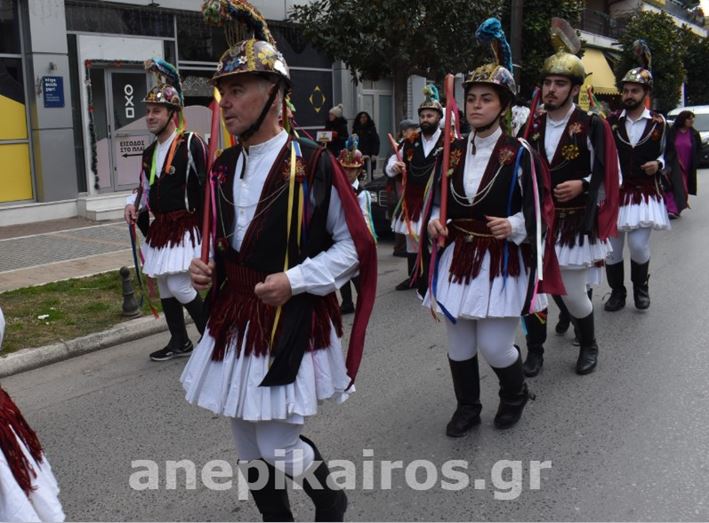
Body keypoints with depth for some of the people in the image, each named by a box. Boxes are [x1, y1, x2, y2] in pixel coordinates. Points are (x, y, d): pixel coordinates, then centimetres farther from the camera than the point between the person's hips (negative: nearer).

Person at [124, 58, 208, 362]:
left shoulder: (191, 144, -14)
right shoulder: (150, 152, 12)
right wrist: (133, 205, 3)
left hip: (185, 226, -8)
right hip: (160, 228, 9)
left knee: (178, 285, -11)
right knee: (164, 286, 12)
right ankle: (179, 342, 25)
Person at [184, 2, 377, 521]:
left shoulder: (313, 163, -12)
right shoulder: (223, 168, 6)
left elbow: (355, 246, -8)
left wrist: (295, 280, -17)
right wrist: (206, 268, -1)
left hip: (291, 322, -6)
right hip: (234, 320, 6)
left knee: (278, 447, -1)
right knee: (250, 450, 14)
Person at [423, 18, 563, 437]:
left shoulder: (519, 153, -8)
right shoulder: (453, 151, 4)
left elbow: (539, 210, -5)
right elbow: (439, 200, 15)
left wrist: (513, 225, -22)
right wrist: (435, 221, -5)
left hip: (502, 262, -4)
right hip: (457, 258, 4)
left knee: (494, 346, -4)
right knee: (459, 345, 11)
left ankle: (515, 392, 29)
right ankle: (468, 407, 32)